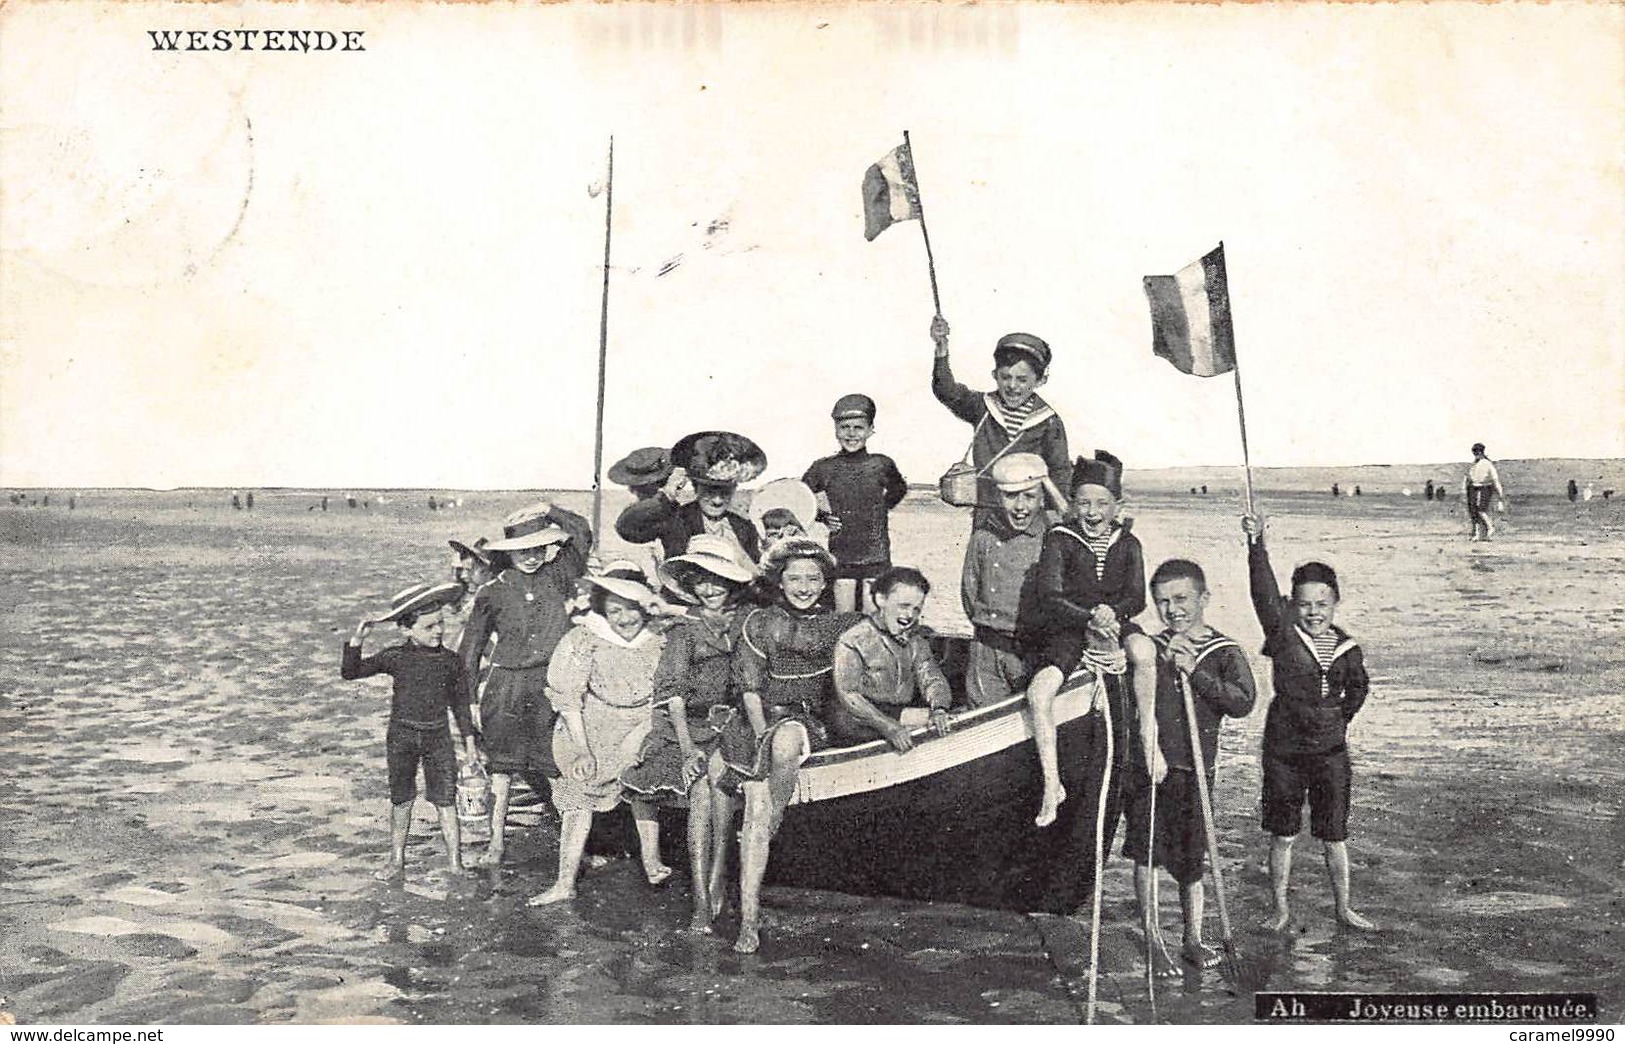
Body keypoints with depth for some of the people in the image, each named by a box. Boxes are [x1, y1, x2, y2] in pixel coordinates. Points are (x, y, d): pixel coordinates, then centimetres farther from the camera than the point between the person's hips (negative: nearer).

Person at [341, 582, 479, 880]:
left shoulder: (451, 661, -2)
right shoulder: (395, 657, -6)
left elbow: (460, 704, 7)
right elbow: (350, 673, -7)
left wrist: (470, 741, 8)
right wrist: (355, 642, -22)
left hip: (438, 736, 0)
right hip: (402, 735, 0)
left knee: (445, 802, 0)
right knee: (401, 801, 11)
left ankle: (455, 863, 8)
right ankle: (397, 860, 25)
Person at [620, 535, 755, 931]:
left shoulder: (744, 623, 9)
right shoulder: (685, 631, 2)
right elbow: (672, 691, -7)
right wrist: (687, 746, -19)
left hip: (731, 720, 2)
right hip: (691, 723, -2)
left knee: (717, 770, -22)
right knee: (701, 784, -20)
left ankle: (716, 880, -11)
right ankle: (702, 901, -19)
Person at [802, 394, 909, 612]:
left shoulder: (882, 465, 1)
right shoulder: (824, 468, 0)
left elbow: (898, 490, 22)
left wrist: (881, 508, 7)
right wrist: (822, 516, 1)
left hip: (876, 558, 0)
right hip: (840, 558, 0)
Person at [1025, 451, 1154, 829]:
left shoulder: (1127, 544, 5)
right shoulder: (1059, 540, -4)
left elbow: (1137, 598, -3)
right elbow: (1049, 598, -14)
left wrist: (1111, 612, -25)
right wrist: (1089, 619, -27)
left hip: (1113, 623, 1)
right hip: (1067, 630, -1)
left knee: (1144, 651, -33)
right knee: (1039, 691, -25)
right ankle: (1052, 785, -15)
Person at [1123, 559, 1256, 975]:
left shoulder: (1225, 653, 2)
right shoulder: (1150, 648, 6)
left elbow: (1243, 703, -13)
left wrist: (1195, 672, -17)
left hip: (1194, 771, -1)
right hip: (1146, 767, 1)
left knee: (1190, 862, 7)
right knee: (1144, 854, -1)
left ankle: (1193, 941, 23)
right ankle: (1154, 942, 11)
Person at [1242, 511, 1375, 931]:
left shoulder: (1348, 650, 0)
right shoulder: (1283, 635, -10)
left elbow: (1358, 688, 21)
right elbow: (1263, 591, -26)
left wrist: (1341, 718, 12)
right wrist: (1256, 544, -37)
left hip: (1330, 750, 2)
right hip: (1283, 749, -2)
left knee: (1335, 836, 11)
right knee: (1282, 835, 8)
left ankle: (1343, 908, 28)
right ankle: (1281, 909, 23)